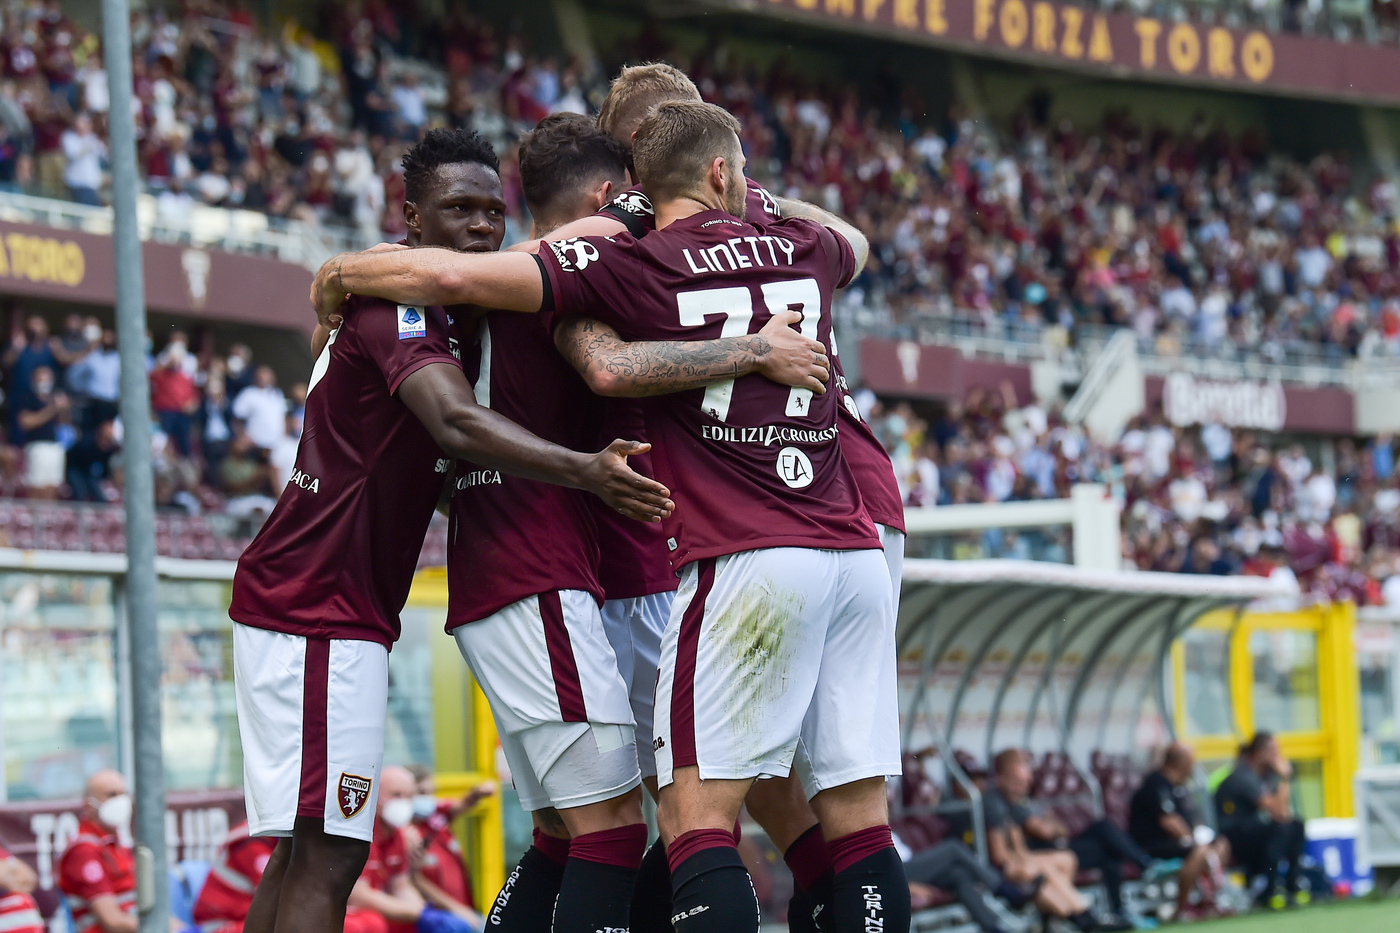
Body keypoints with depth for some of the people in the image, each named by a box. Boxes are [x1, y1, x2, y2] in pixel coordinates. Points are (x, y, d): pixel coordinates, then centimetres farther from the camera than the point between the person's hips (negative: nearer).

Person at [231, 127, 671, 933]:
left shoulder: (435, 311, 18)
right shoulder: (400, 306, -15)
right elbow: (457, 422, -34)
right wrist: (585, 471, -46)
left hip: (299, 607, 11)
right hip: (320, 607, -11)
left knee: (302, 851, 14)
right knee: (328, 855, -15)